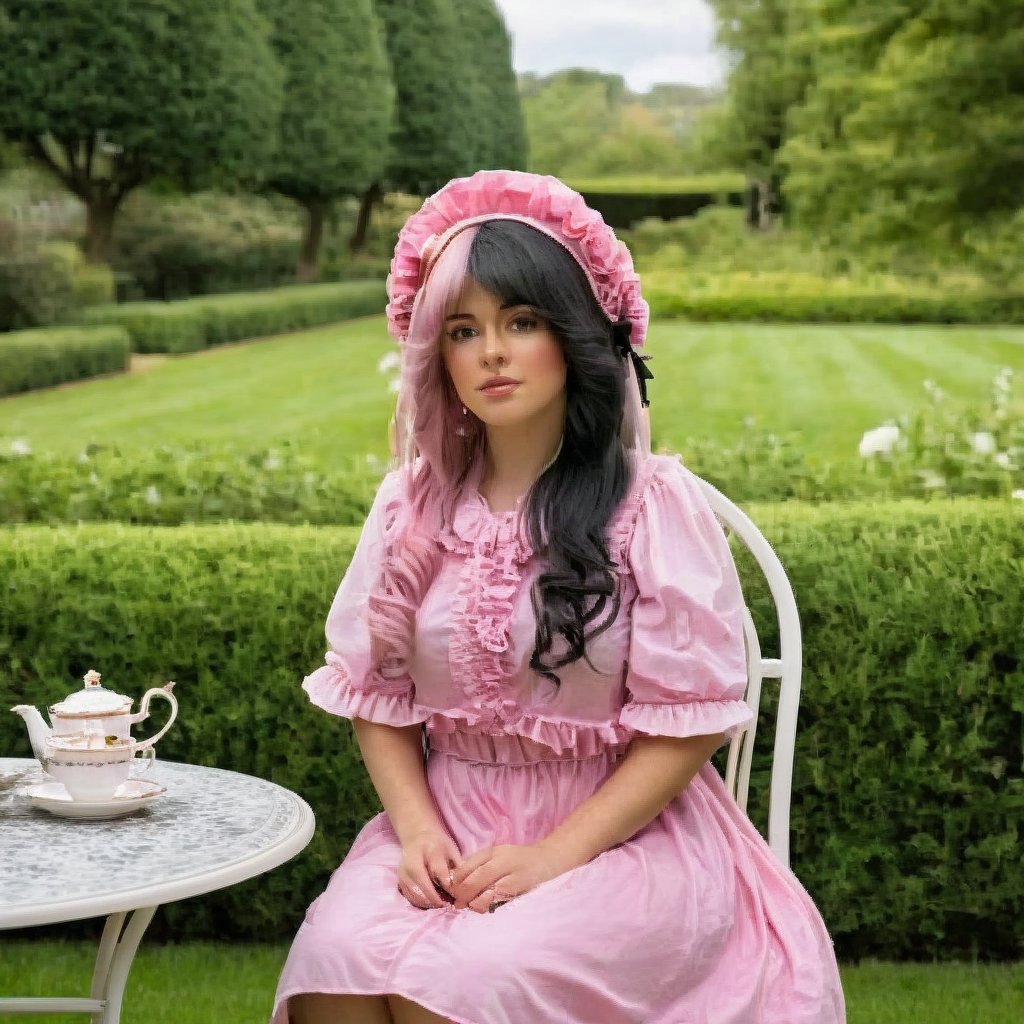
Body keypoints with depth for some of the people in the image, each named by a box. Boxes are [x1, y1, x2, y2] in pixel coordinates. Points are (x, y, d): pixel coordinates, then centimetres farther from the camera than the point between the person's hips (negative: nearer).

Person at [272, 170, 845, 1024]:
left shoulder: (655, 505, -6)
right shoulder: (414, 504, 7)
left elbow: (690, 719, -8)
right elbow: (378, 693, 8)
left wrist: (555, 854, -15)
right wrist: (417, 831, -9)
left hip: (619, 830, -3)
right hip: (448, 827, 4)